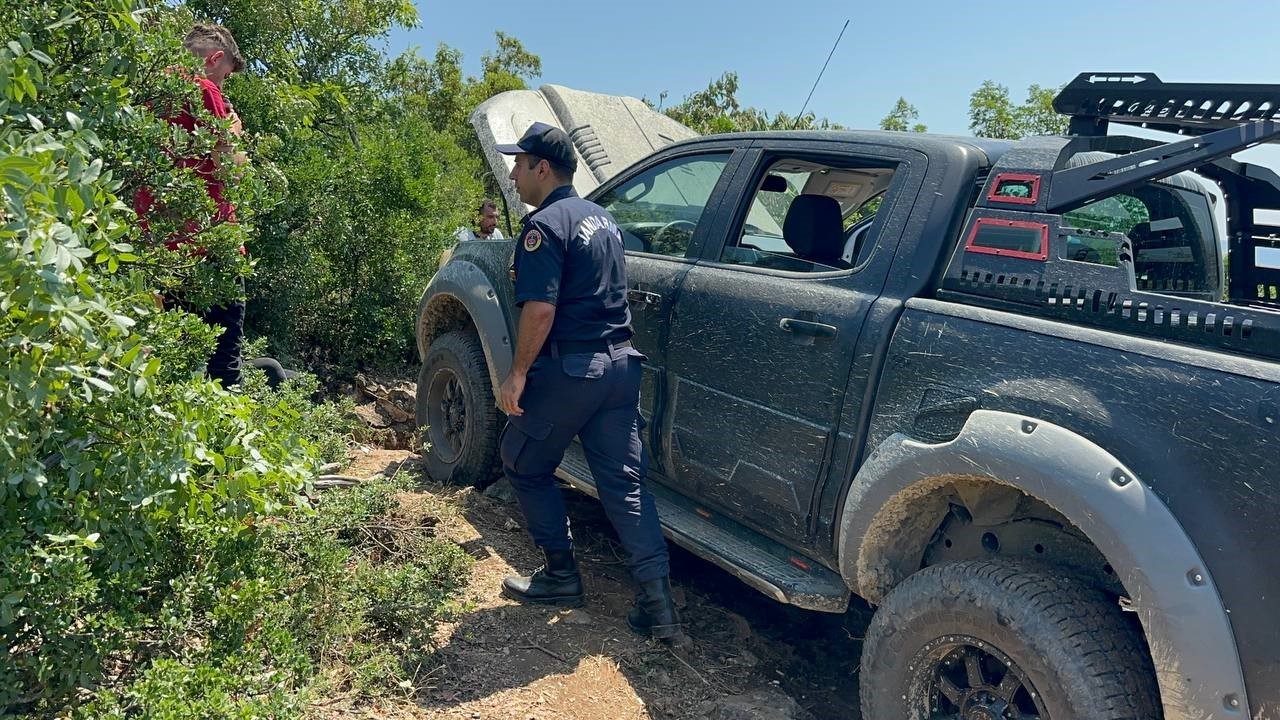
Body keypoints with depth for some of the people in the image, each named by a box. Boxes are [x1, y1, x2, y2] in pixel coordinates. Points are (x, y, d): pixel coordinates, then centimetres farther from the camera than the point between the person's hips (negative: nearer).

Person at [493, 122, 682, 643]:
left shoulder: (545, 224, -12)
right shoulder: (602, 219, 16)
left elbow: (540, 309, -22)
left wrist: (517, 374, -14)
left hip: (569, 368, -8)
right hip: (620, 363, 8)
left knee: (525, 467, 14)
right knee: (624, 481, 7)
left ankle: (561, 576, 20)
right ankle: (658, 604, 4)